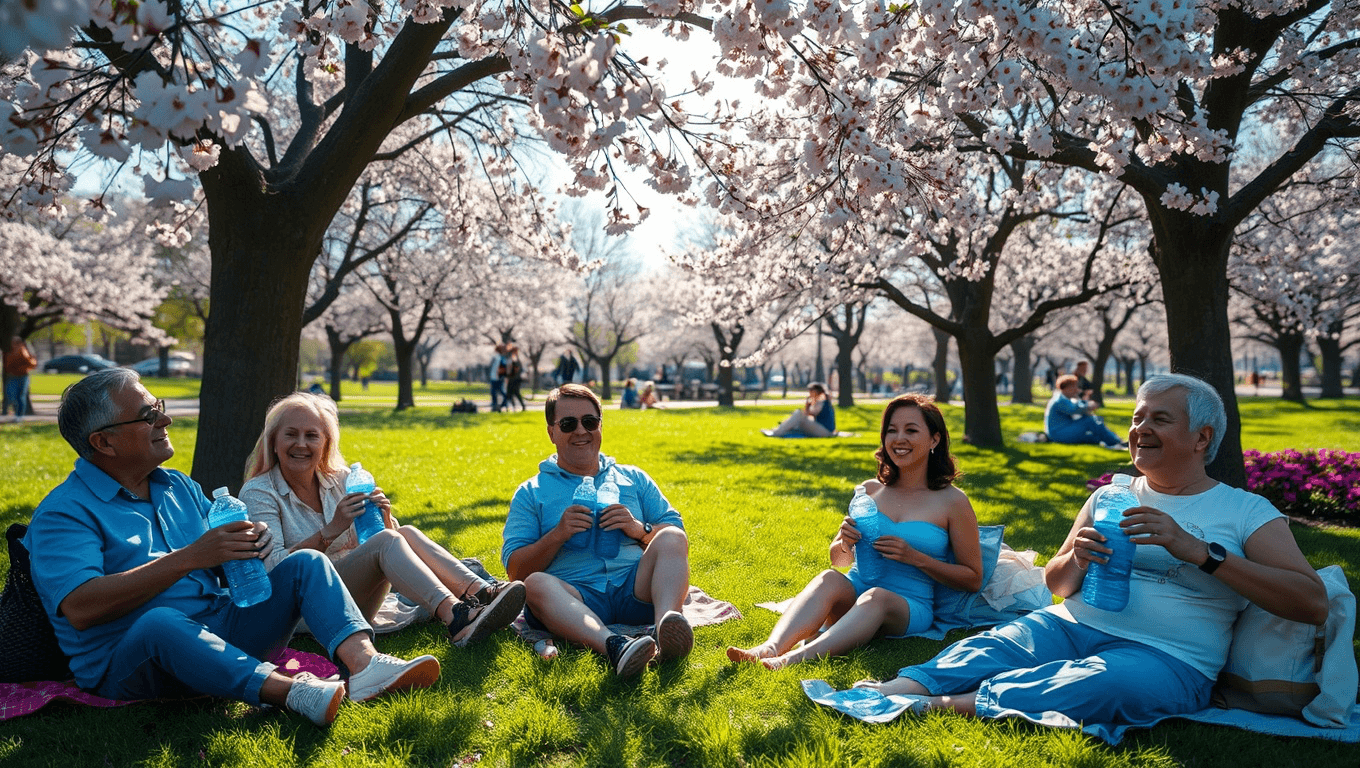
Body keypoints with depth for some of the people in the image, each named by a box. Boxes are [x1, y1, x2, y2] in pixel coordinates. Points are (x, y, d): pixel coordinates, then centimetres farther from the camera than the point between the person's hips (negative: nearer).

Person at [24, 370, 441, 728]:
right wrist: (190, 557, -27)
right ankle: (292, 691, -50)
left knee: (305, 563, -9)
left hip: (221, 636, 7)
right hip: (128, 658, -7)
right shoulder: (63, 512, -7)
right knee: (160, 621, -39)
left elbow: (225, 564, 19)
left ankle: (364, 663, -35)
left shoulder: (180, 487, 17)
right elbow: (80, 608, -23)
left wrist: (247, 543, -7)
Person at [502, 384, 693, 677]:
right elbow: (516, 570, 8)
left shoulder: (633, 479, 23)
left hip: (634, 591, 2)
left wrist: (640, 530, -4)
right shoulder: (530, 493, 17)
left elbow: (677, 536, 16)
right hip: (576, 597, -1)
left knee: (672, 539, -23)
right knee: (537, 584, -32)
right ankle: (611, 644, -57)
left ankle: (666, 622, -50)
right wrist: (558, 535, -7)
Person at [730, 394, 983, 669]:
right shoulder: (870, 490, 12)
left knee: (876, 596, -37)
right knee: (829, 579, -31)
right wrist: (846, 543, -7)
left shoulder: (952, 502, 2)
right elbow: (838, 560, 19)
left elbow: (973, 579, 3)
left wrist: (915, 557, -12)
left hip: (910, 607, -3)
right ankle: (770, 648, -51)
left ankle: (795, 659, -56)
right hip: (854, 593, 3)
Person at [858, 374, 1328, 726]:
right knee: (996, 646, -28)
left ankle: (943, 705, -46)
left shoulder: (1247, 512, 6)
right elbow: (1056, 584, 20)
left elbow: (1314, 604, -8)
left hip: (1164, 657, -4)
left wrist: (1199, 551, -17)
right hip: (1073, 626, 4)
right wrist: (1078, 560, -6)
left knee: (1103, 682, -38)